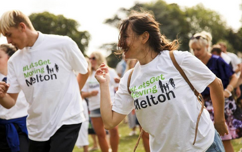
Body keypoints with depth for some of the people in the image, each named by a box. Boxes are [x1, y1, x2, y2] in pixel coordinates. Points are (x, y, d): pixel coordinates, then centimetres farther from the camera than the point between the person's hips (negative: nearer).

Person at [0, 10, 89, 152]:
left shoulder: (62, 44, -7)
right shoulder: (14, 61, 5)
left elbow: (84, 71, 8)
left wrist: (71, 96, 6)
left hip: (66, 122, -5)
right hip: (37, 128, 5)